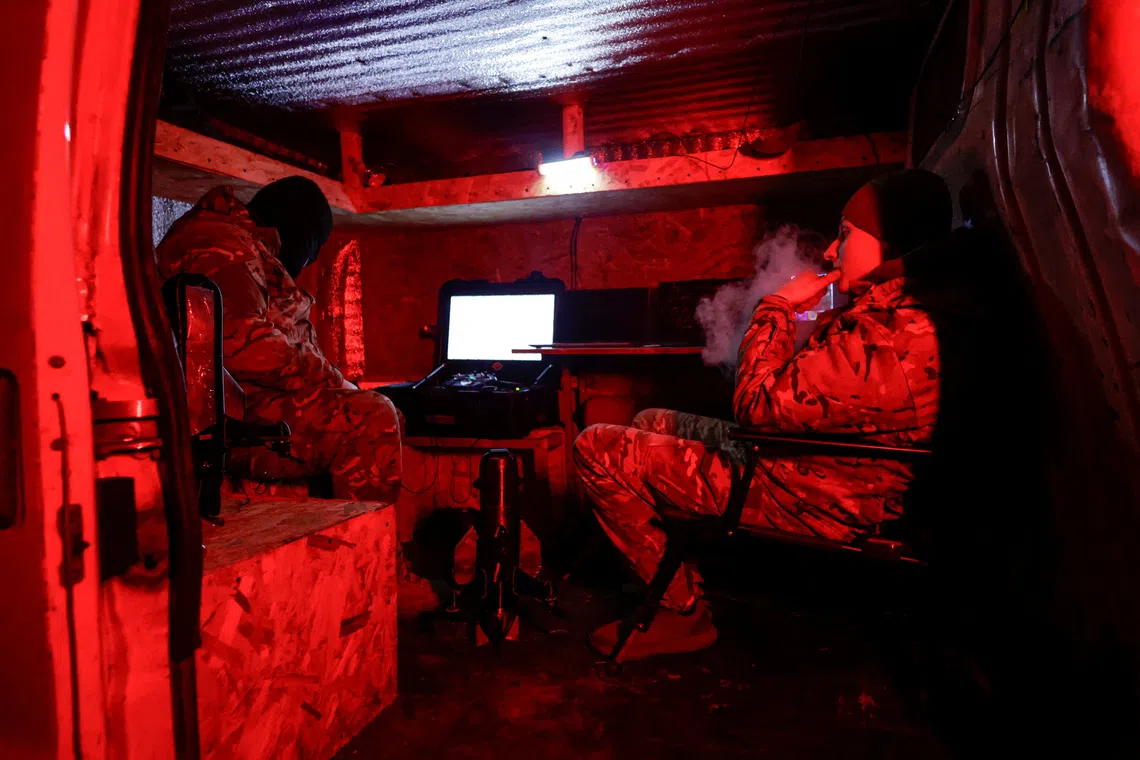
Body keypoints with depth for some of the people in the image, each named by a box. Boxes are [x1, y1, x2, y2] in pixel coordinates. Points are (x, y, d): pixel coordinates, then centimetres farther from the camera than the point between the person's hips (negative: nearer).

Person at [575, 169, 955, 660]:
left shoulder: (882, 340, -28)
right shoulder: (908, 316, 6)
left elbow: (758, 405, -24)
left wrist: (777, 306, -14)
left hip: (809, 505, -11)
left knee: (597, 447, -15)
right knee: (652, 422, 22)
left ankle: (683, 611, 0)